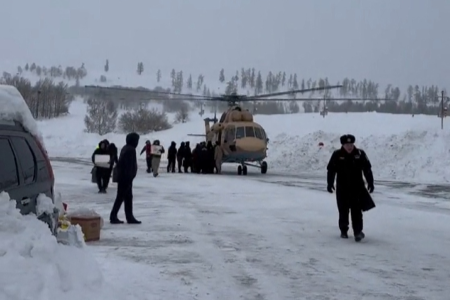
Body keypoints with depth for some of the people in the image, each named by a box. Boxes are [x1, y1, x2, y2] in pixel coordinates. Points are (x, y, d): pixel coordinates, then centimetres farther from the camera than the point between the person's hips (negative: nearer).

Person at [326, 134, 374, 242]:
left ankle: (358, 231, -3)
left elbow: (367, 169, 5)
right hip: (342, 188, 0)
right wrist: (330, 183, -9)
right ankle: (343, 230, 22)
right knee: (343, 211, 8)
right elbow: (331, 170, -1)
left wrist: (370, 183, 3)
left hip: (357, 188, 0)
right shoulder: (337, 155, -4)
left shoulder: (360, 154, -2)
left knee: (356, 211, -5)